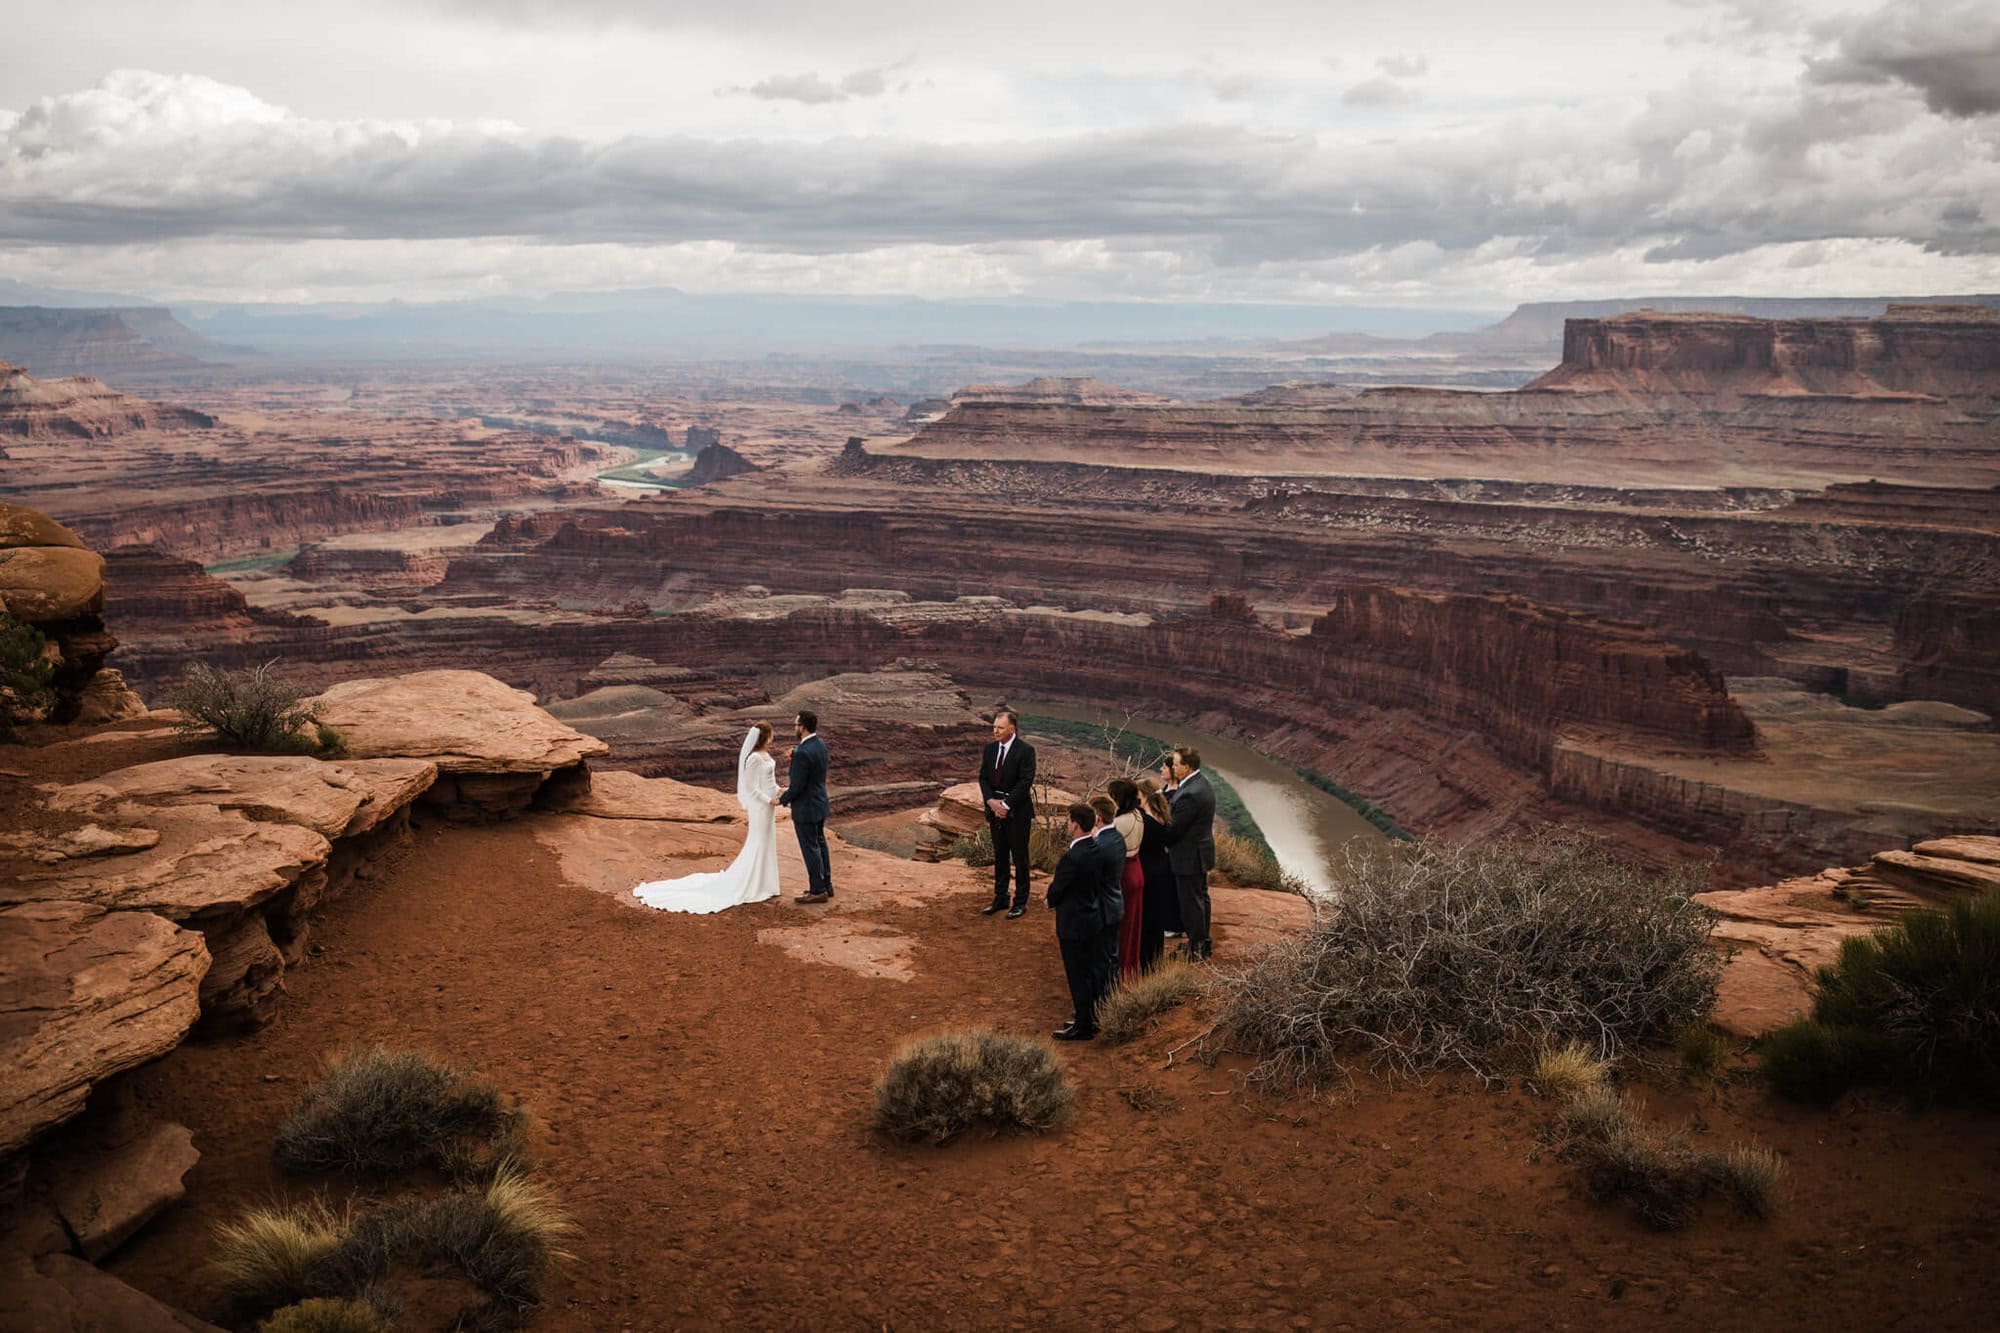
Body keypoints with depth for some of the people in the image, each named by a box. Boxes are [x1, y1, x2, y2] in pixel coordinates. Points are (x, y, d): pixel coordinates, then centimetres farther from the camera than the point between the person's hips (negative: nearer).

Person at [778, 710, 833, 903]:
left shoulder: (802, 753, -28)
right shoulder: (820, 744, 1)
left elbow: (797, 786, -23)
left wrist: (782, 800, -6)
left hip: (805, 808, -9)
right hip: (820, 803, 9)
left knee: (810, 849, 2)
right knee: (819, 844, 19)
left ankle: (818, 891, 11)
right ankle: (825, 884, 28)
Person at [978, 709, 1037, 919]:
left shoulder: (1025, 751, -12)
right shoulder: (990, 748, 6)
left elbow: (1024, 783, -16)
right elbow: (983, 778, 7)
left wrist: (1006, 805, -18)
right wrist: (991, 801, -9)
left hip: (1017, 812, -6)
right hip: (995, 810, 6)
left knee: (1019, 858, 3)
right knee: (1000, 857, 15)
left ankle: (1020, 903, 11)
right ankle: (1000, 899, 25)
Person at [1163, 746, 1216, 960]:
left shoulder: (1190, 794, -29)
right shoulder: (1202, 782, 3)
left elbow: (1174, 830, -22)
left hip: (1189, 857, -10)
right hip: (1201, 851, 10)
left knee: (1191, 902, 2)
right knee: (1201, 897, 21)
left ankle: (1196, 948, 12)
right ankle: (1204, 940, 35)